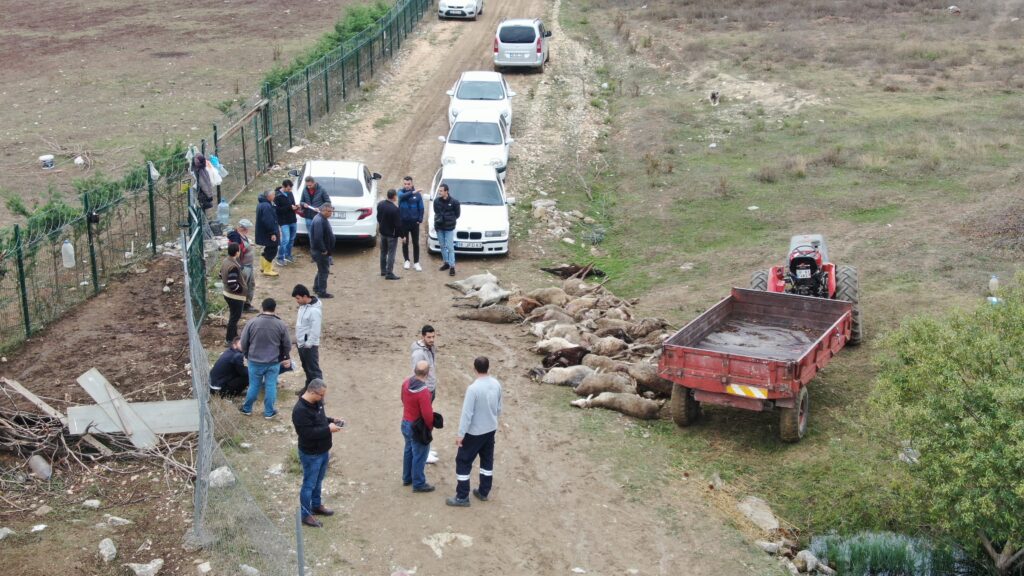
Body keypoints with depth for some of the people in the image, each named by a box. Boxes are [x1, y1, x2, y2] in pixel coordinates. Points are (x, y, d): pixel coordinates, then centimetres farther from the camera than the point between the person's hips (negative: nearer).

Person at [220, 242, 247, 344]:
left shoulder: (225, 261, 1)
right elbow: (233, 284, -31)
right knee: (235, 317, 3)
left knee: (233, 315, 25)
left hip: (227, 293, 10)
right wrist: (242, 289, -15)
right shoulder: (233, 266, -29)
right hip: (236, 296, -10)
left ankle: (234, 333, 39)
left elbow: (222, 276, 14)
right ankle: (229, 339, 10)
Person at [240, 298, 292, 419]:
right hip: (274, 362, 0)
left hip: (255, 361, 0)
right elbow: (287, 345, 0)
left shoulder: (252, 323, -10)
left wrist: (247, 355, 17)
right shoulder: (281, 325, -9)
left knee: (254, 386, 14)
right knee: (271, 386, 10)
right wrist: (284, 357, 19)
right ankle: (269, 412, 19)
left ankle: (247, 408, 29)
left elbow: (244, 342, -2)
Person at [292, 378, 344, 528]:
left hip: (323, 451, 9)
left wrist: (331, 420, -2)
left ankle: (316, 505, 42)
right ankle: (305, 514, 20)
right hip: (310, 454, -9)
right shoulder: (300, 410, -29)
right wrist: (328, 429, -26)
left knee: (318, 481, 24)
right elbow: (308, 433, -31)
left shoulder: (316, 403, 0)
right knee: (309, 484, 6)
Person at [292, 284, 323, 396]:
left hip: (309, 345, -9)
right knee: (306, 367, 22)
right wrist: (297, 338, 18)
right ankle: (309, 386, 37)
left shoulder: (314, 310, -26)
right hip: (301, 343, 9)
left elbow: (315, 331, -25)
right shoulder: (303, 305, 3)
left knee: (313, 369, -2)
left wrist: (308, 345, -20)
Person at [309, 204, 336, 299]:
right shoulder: (319, 221, -23)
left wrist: (327, 249, 17)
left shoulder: (323, 219, 11)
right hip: (320, 251, -10)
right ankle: (322, 292, 5)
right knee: (324, 271, -2)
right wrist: (323, 250, -21)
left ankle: (316, 287, 35)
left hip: (324, 250, 10)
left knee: (322, 269, 22)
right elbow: (318, 238, -29)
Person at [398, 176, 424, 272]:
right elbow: (403, 196, -29)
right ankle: (406, 261, 24)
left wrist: (420, 219, -9)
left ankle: (416, 262, 12)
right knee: (405, 242, 10)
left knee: (416, 243, 4)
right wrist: (413, 192, -42)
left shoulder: (418, 194, -5)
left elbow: (421, 207, 0)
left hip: (414, 222, 0)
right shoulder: (401, 192, -4)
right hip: (403, 221, 0)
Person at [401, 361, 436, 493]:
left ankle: (407, 478, 38)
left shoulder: (406, 382, -7)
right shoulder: (423, 391, -32)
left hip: (405, 423, 8)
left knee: (408, 451, 24)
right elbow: (427, 413, -28)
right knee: (419, 455, 7)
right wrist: (430, 426, -9)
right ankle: (418, 484, 18)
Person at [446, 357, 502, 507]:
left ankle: (462, 497, 10)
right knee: (487, 460, 19)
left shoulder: (473, 388, -26)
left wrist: (461, 434, -15)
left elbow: (467, 413, -22)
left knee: (463, 462, 6)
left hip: (475, 432, -7)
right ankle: (483, 492, 31)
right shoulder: (496, 384, -5)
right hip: (491, 429, 7)